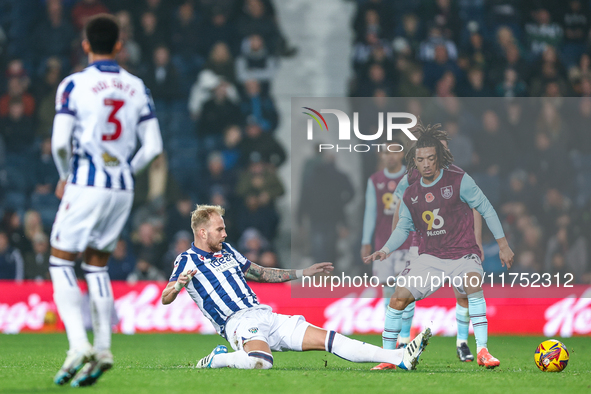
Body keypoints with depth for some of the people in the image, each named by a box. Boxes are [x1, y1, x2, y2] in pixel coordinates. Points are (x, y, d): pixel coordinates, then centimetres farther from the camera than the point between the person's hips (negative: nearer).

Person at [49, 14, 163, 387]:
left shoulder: (74, 85, -6)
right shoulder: (137, 88, 7)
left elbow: (60, 142, -12)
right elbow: (153, 146, 4)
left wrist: (65, 176, 7)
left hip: (86, 185, -5)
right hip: (122, 188, 5)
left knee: (61, 262, 4)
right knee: (97, 265, 16)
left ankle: (79, 345, -13)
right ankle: (103, 348, 4)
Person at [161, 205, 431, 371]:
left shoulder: (226, 251, 22)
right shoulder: (187, 261, 0)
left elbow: (262, 274, 33)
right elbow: (165, 298, -10)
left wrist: (302, 273, 32)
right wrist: (179, 284, -33)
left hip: (266, 316, 7)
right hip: (238, 323, -7)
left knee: (328, 339, -2)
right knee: (261, 362, -41)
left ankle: (400, 358, -9)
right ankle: (215, 360, -13)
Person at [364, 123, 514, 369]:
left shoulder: (459, 181, -8)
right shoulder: (411, 195, 5)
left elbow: (486, 209, -1)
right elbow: (403, 227, 16)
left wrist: (503, 245, -2)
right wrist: (386, 250, -2)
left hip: (462, 254, -4)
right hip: (430, 257, 4)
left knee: (473, 284, -34)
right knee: (398, 297, -9)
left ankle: (482, 351, -32)